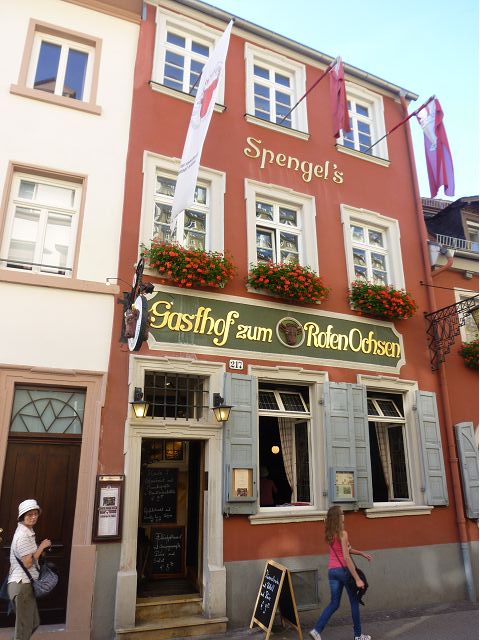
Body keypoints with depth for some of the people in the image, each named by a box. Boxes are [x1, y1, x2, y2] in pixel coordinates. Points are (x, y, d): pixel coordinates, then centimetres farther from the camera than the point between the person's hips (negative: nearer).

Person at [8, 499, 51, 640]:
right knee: (24, 626, 1)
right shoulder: (23, 535, -19)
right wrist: (42, 546, -13)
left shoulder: (28, 531, 13)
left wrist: (40, 549, 8)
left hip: (26, 583, 10)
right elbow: (27, 562, -20)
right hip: (22, 584, -10)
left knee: (34, 623, 19)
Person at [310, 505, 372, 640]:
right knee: (354, 602, 14)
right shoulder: (342, 534, -17)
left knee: (334, 603, 11)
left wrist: (362, 553, 22)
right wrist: (357, 578, -19)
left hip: (332, 571, 7)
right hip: (343, 569, -6)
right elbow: (346, 557, -21)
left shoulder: (330, 534, 7)